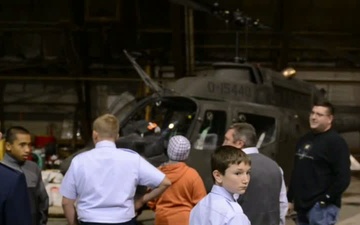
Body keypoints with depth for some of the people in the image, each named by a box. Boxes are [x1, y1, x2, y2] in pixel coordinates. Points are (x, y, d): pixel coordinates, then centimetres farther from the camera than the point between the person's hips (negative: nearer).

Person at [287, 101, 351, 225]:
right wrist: (291, 198, 19)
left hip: (321, 207, -9)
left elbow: (343, 177, -16)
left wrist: (325, 200, -18)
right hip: (302, 205, 9)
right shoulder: (304, 140, 17)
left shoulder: (336, 142, -9)